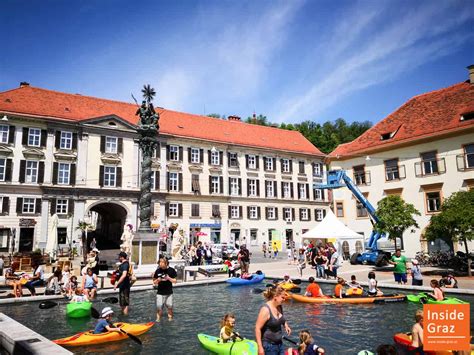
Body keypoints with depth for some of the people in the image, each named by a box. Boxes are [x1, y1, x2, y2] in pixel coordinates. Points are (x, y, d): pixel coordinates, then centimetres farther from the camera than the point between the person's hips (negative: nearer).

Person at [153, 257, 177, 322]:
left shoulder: (171, 270, -6)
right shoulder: (157, 271, -2)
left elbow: (175, 281, -1)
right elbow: (154, 282, 5)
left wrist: (169, 278, -18)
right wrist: (158, 280, -16)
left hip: (169, 292, 0)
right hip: (160, 293, 0)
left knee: (170, 306, 7)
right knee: (159, 307, -3)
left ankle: (170, 318, 25)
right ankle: (158, 318, 14)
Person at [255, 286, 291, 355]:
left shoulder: (279, 307, 2)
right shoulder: (266, 310, -22)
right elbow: (257, 328, -21)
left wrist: (286, 326, 4)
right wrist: (260, 347, -22)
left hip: (279, 344, 8)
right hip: (268, 346, -8)